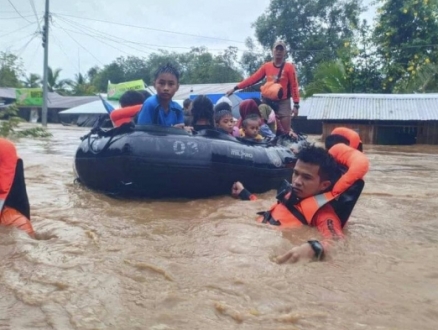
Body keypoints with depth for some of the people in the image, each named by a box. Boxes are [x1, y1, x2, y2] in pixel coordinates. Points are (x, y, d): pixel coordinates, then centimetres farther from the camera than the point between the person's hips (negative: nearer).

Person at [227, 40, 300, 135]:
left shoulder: (289, 67, -2)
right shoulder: (266, 66, 5)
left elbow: (294, 86, -4)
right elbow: (253, 79, 4)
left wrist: (296, 104, -12)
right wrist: (235, 88, 0)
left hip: (283, 103, -3)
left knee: (285, 132, -3)